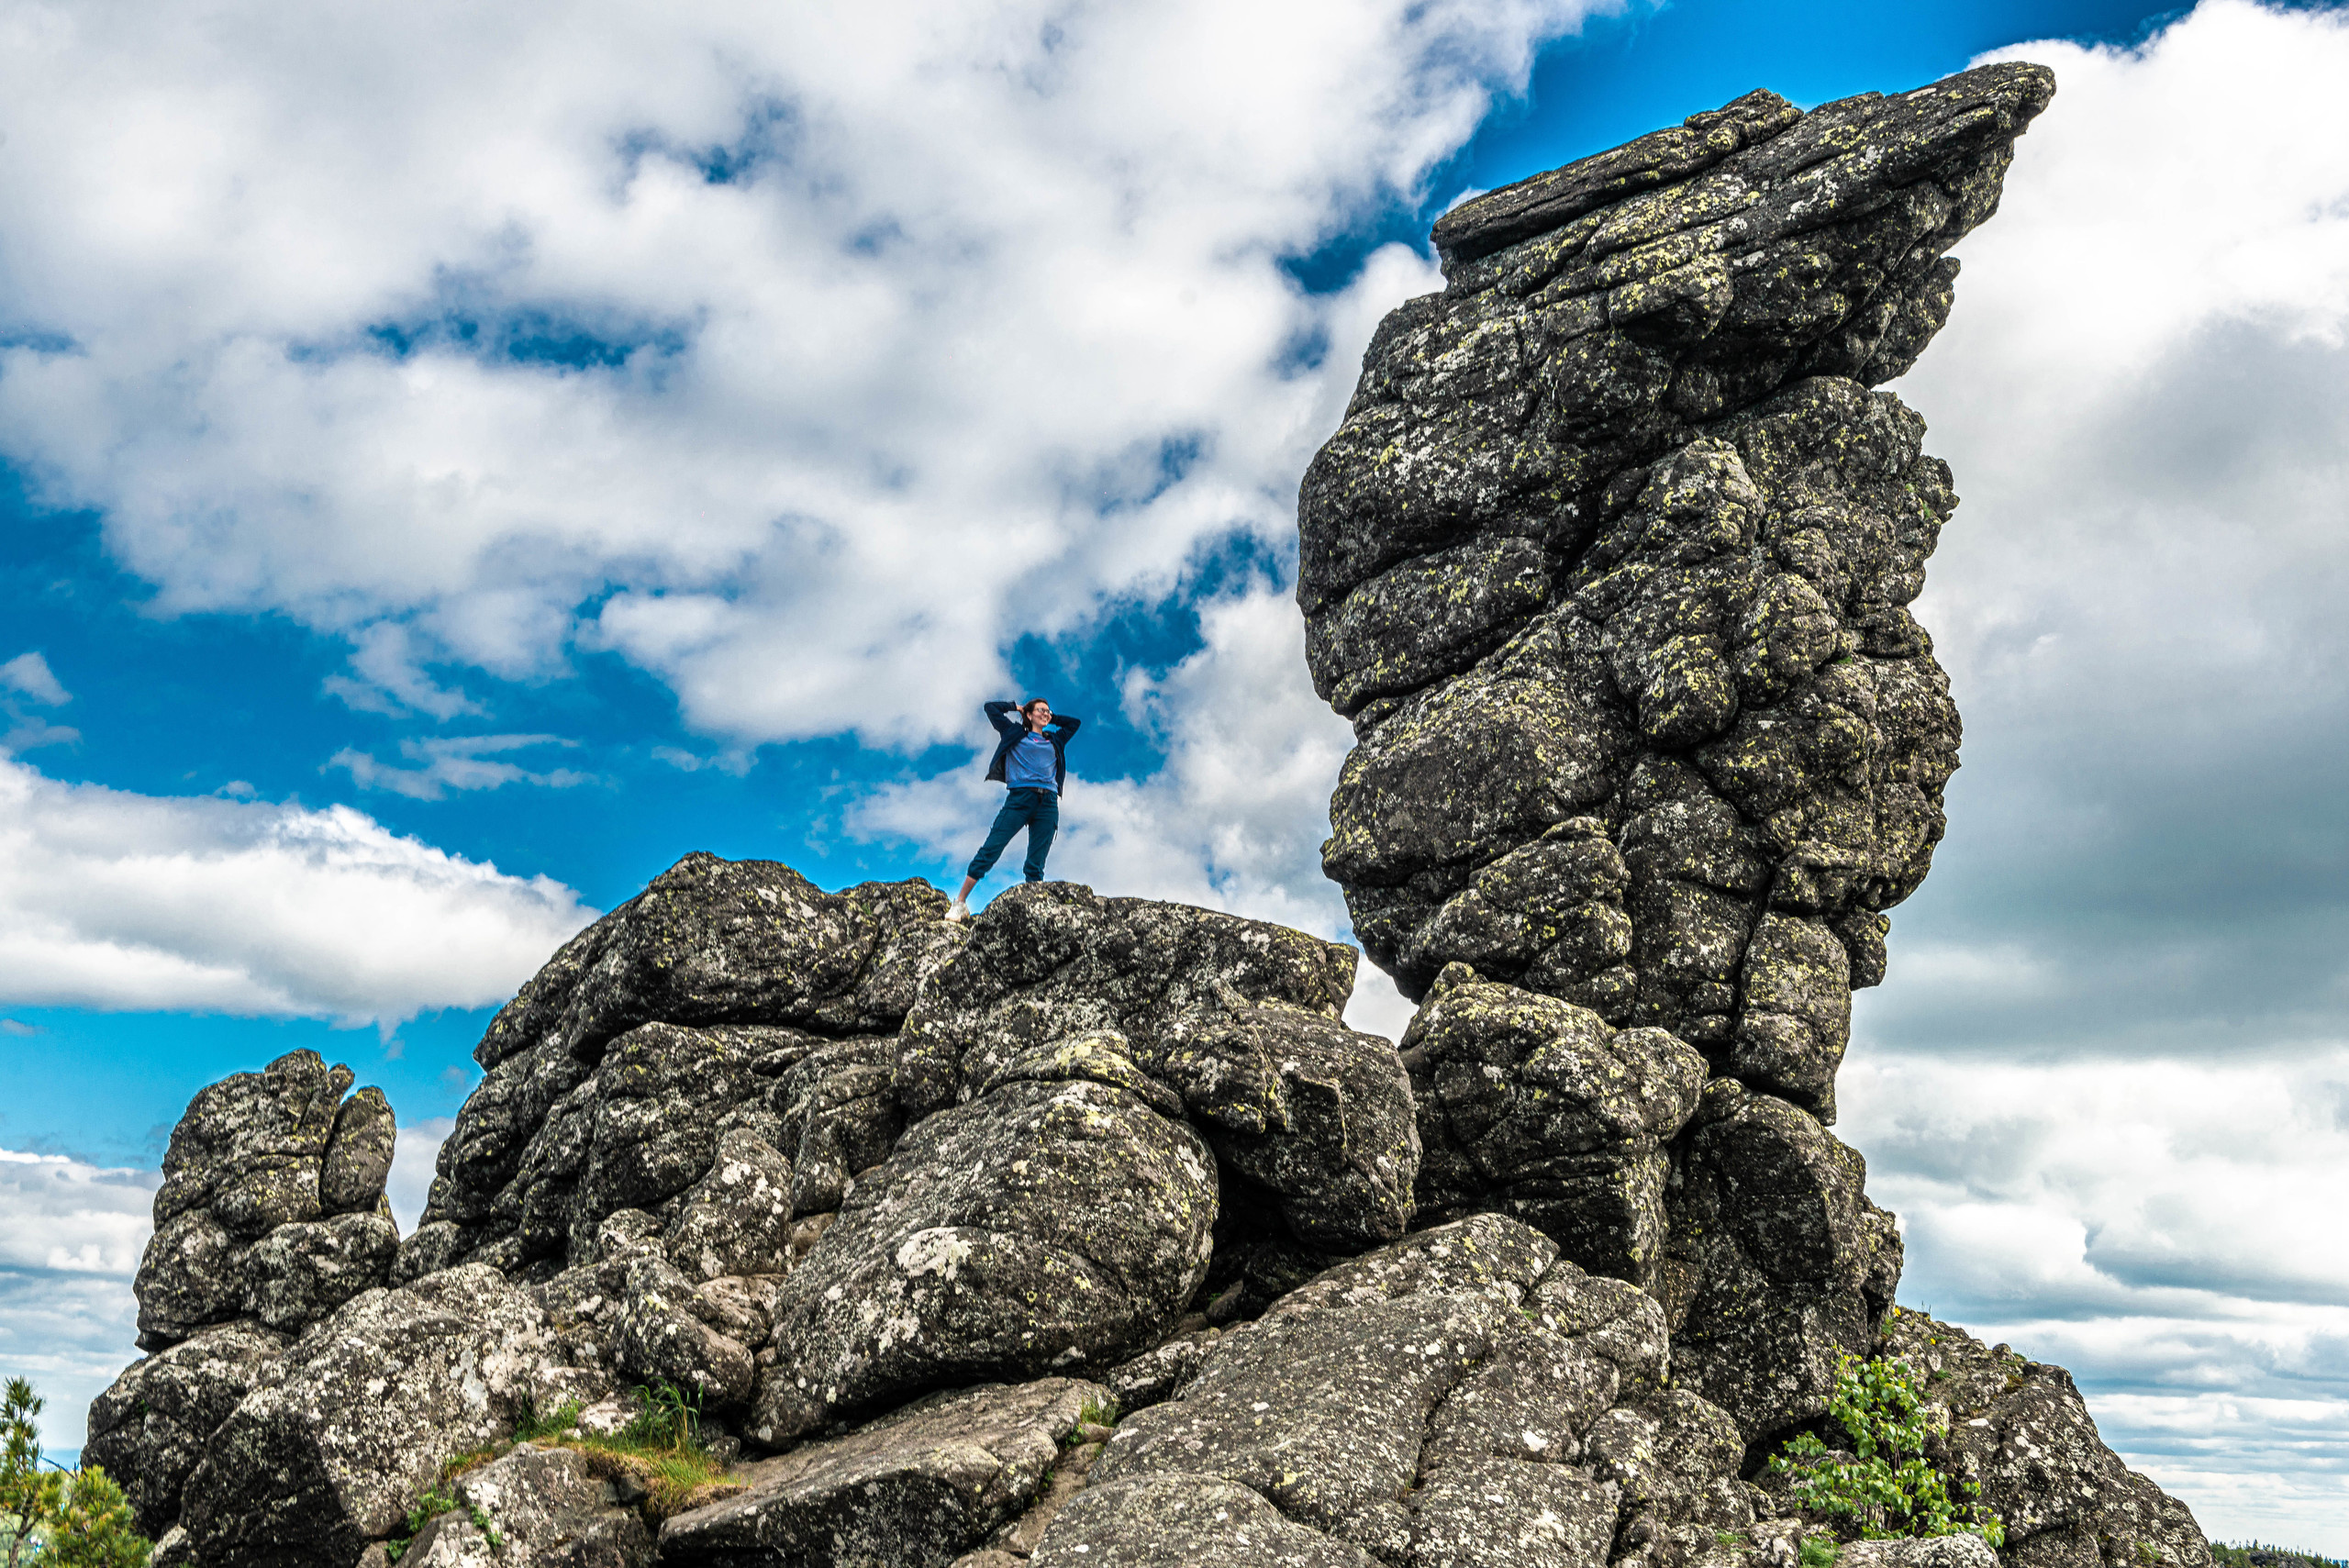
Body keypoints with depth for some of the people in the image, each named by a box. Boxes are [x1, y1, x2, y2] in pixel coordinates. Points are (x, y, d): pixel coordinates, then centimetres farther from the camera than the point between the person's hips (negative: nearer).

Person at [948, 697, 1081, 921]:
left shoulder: (1055, 740, 25)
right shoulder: (1016, 733, 16)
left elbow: (1075, 722, 39)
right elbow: (991, 708, 17)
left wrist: (1051, 718, 32)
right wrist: (1017, 707, 25)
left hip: (1048, 804, 3)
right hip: (1019, 798, -3)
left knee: (1036, 865, -2)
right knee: (990, 850, -11)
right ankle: (960, 903, -9)